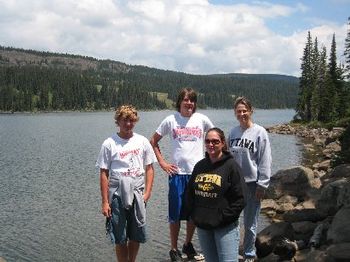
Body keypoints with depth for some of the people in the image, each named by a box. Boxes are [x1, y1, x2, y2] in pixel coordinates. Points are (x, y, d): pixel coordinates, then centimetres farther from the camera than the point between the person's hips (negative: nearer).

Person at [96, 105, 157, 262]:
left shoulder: (142, 141, 3)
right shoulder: (109, 144, -4)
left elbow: (149, 168, 7)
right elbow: (104, 174, -3)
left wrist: (147, 193, -3)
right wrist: (105, 202, -7)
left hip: (138, 196, 2)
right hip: (117, 195, -2)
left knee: (136, 237, 11)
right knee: (120, 239, 6)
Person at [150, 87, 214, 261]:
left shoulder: (201, 119, 1)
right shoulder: (171, 120, -1)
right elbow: (153, 141, 7)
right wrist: (162, 163, 0)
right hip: (177, 172, -2)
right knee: (175, 213, 4)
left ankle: (188, 244, 32)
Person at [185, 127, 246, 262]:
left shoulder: (231, 166, -10)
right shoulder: (199, 166, 8)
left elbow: (240, 199, -12)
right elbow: (189, 193, 14)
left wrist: (224, 217, -15)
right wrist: (193, 214, 4)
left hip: (225, 227, -5)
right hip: (202, 227, 6)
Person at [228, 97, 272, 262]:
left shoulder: (259, 132, -8)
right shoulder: (233, 132, 5)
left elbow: (265, 161, -9)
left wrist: (262, 185, -11)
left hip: (251, 183, -4)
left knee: (250, 223, 8)